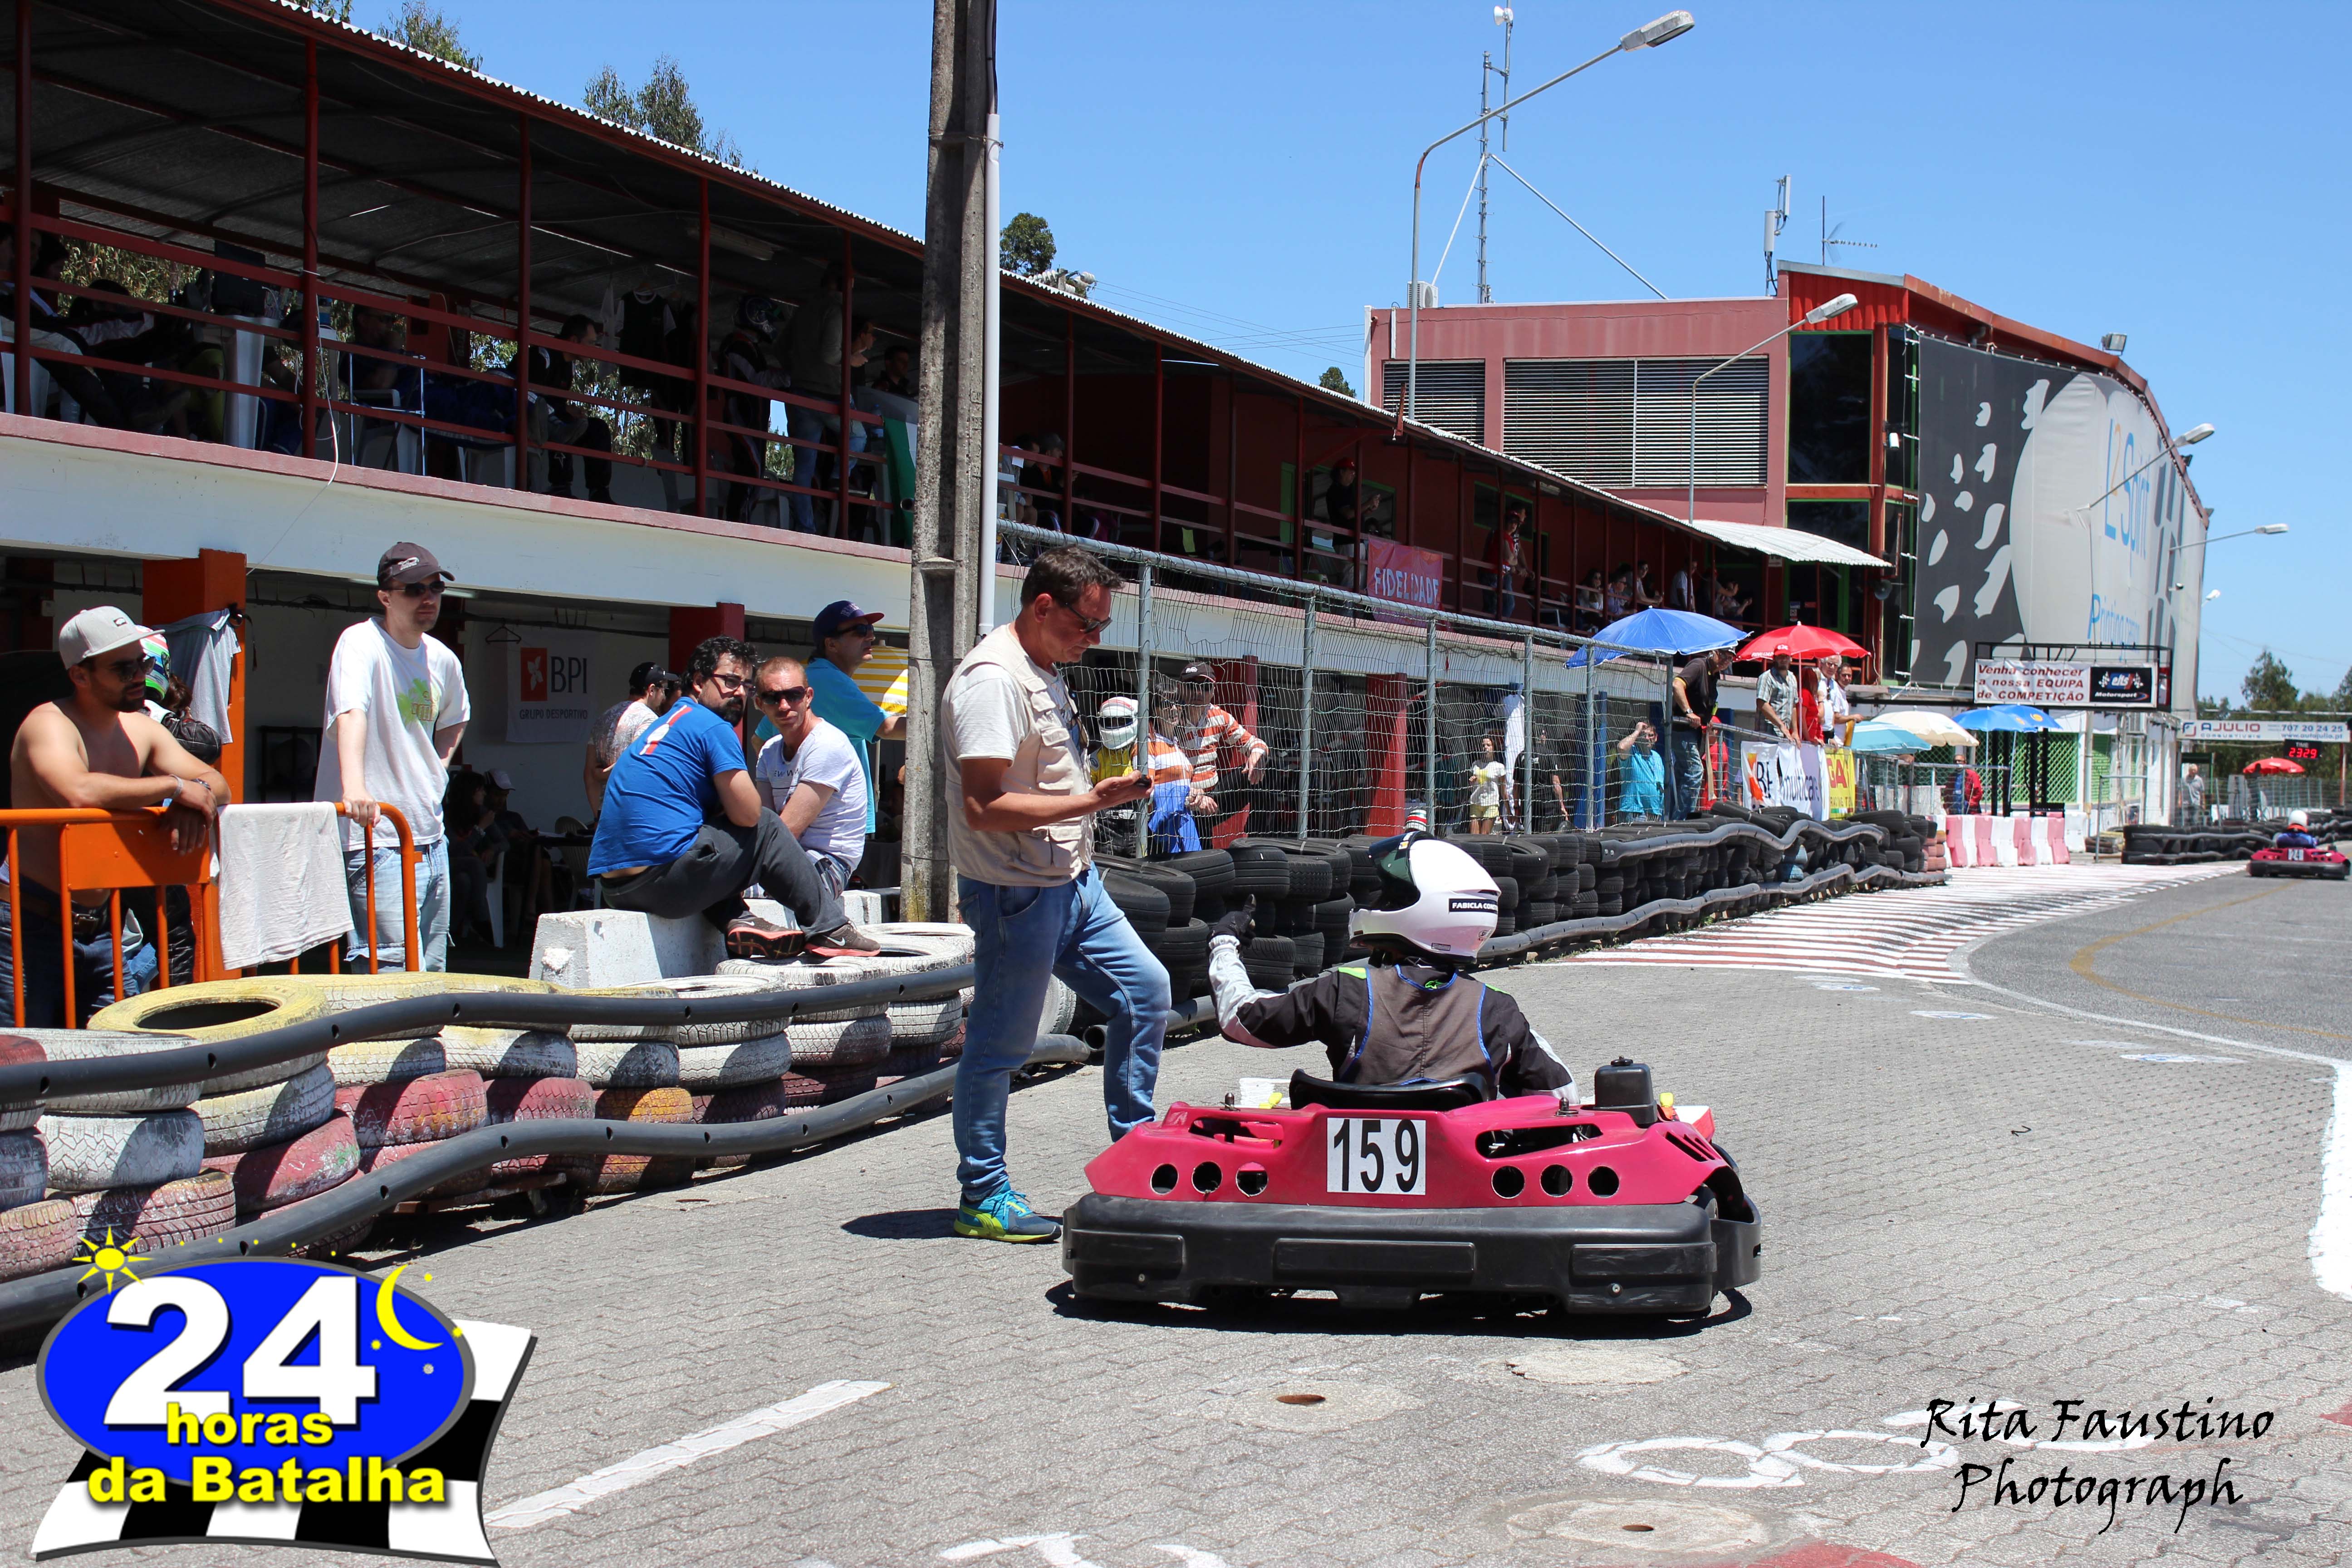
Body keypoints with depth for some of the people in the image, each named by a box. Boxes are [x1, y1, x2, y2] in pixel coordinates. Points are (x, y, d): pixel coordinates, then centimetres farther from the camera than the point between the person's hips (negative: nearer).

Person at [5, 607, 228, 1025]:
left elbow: (215, 783, 7)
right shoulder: (49, 724, -11)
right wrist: (173, 786, -21)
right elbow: (79, 793, -31)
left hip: (106, 929, 7)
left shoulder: (141, 730, 11)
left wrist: (198, 800, -17)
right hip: (33, 925, -7)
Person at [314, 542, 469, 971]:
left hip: (431, 839, 8)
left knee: (433, 973, 11)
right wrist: (354, 786, -46)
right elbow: (350, 714, -30)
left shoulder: (442, 659, 11)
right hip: (376, 838, -8)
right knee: (397, 973, -15)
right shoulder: (361, 643, -11)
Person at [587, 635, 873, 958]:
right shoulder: (715, 728, -3)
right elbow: (748, 814, -5)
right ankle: (829, 928, 12)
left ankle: (739, 922, 8)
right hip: (662, 879, -9)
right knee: (767, 827, 7)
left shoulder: (663, 725, 25)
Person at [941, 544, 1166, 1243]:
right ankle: (983, 1198, 12)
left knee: (1145, 989, 10)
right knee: (999, 1046, 0)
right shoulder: (992, 679, -19)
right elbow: (986, 807, -26)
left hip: (1073, 883, 10)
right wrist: (1094, 800, -24)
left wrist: (1106, 783, 14)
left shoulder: (1044, 673, 14)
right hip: (1017, 895, -10)